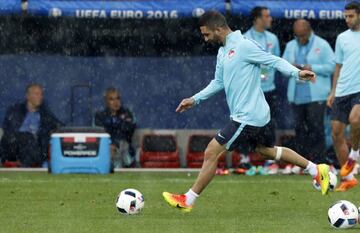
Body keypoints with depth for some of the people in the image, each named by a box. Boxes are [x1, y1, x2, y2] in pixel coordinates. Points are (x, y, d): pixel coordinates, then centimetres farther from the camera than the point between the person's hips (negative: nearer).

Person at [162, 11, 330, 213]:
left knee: (212, 152, -8)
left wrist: (297, 73, -30)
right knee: (266, 150, 23)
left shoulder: (243, 46, -16)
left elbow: (274, 60, -16)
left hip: (247, 116, -10)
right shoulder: (223, 52, 13)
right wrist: (195, 99, 20)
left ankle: (188, 200, -1)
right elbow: (219, 83, 24)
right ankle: (317, 170, 30)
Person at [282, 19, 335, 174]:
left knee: (316, 127, -8)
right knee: (299, 127, 5)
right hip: (296, 95, 5)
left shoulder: (322, 45, 1)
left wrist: (312, 68, -16)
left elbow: (331, 66, -6)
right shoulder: (290, 46, 16)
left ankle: (318, 163, -6)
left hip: (316, 96, -5)